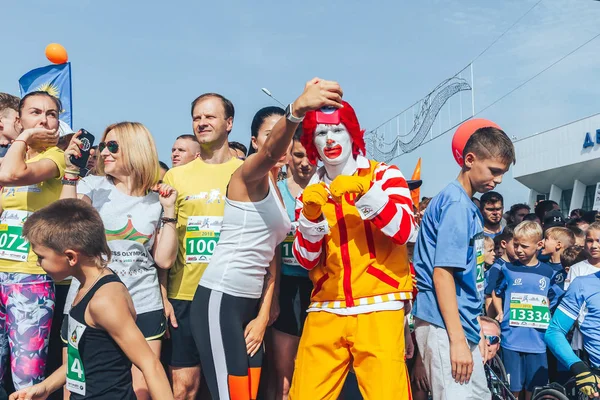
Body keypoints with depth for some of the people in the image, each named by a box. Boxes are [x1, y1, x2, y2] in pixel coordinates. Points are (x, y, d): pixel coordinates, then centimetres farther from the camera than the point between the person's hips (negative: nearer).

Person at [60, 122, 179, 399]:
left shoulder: (156, 199, 6)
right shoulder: (93, 186, 2)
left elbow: (165, 259, 2)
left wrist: (168, 210, -4)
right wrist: (71, 173, -17)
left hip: (143, 307, 1)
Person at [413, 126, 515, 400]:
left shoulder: (469, 207, 16)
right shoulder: (456, 204, -13)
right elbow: (441, 273, -19)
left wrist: (474, 332, 20)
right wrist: (457, 340, -22)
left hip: (461, 326, 10)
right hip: (445, 327, -10)